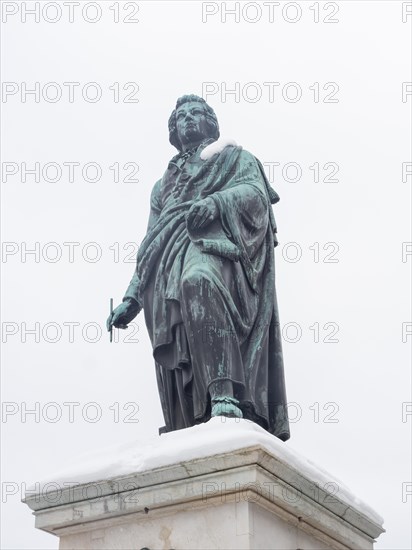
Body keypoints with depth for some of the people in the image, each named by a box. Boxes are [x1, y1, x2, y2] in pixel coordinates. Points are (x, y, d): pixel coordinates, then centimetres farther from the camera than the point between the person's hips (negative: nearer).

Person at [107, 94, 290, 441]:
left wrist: (215, 203, -20)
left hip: (213, 244, -6)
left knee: (198, 282, -41)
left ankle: (225, 397, -53)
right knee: (176, 359, -11)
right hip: (170, 273, 6)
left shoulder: (233, 157, 23)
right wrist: (132, 298, 19)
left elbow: (255, 192, 1)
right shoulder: (164, 184, 37)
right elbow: (149, 247, 31)